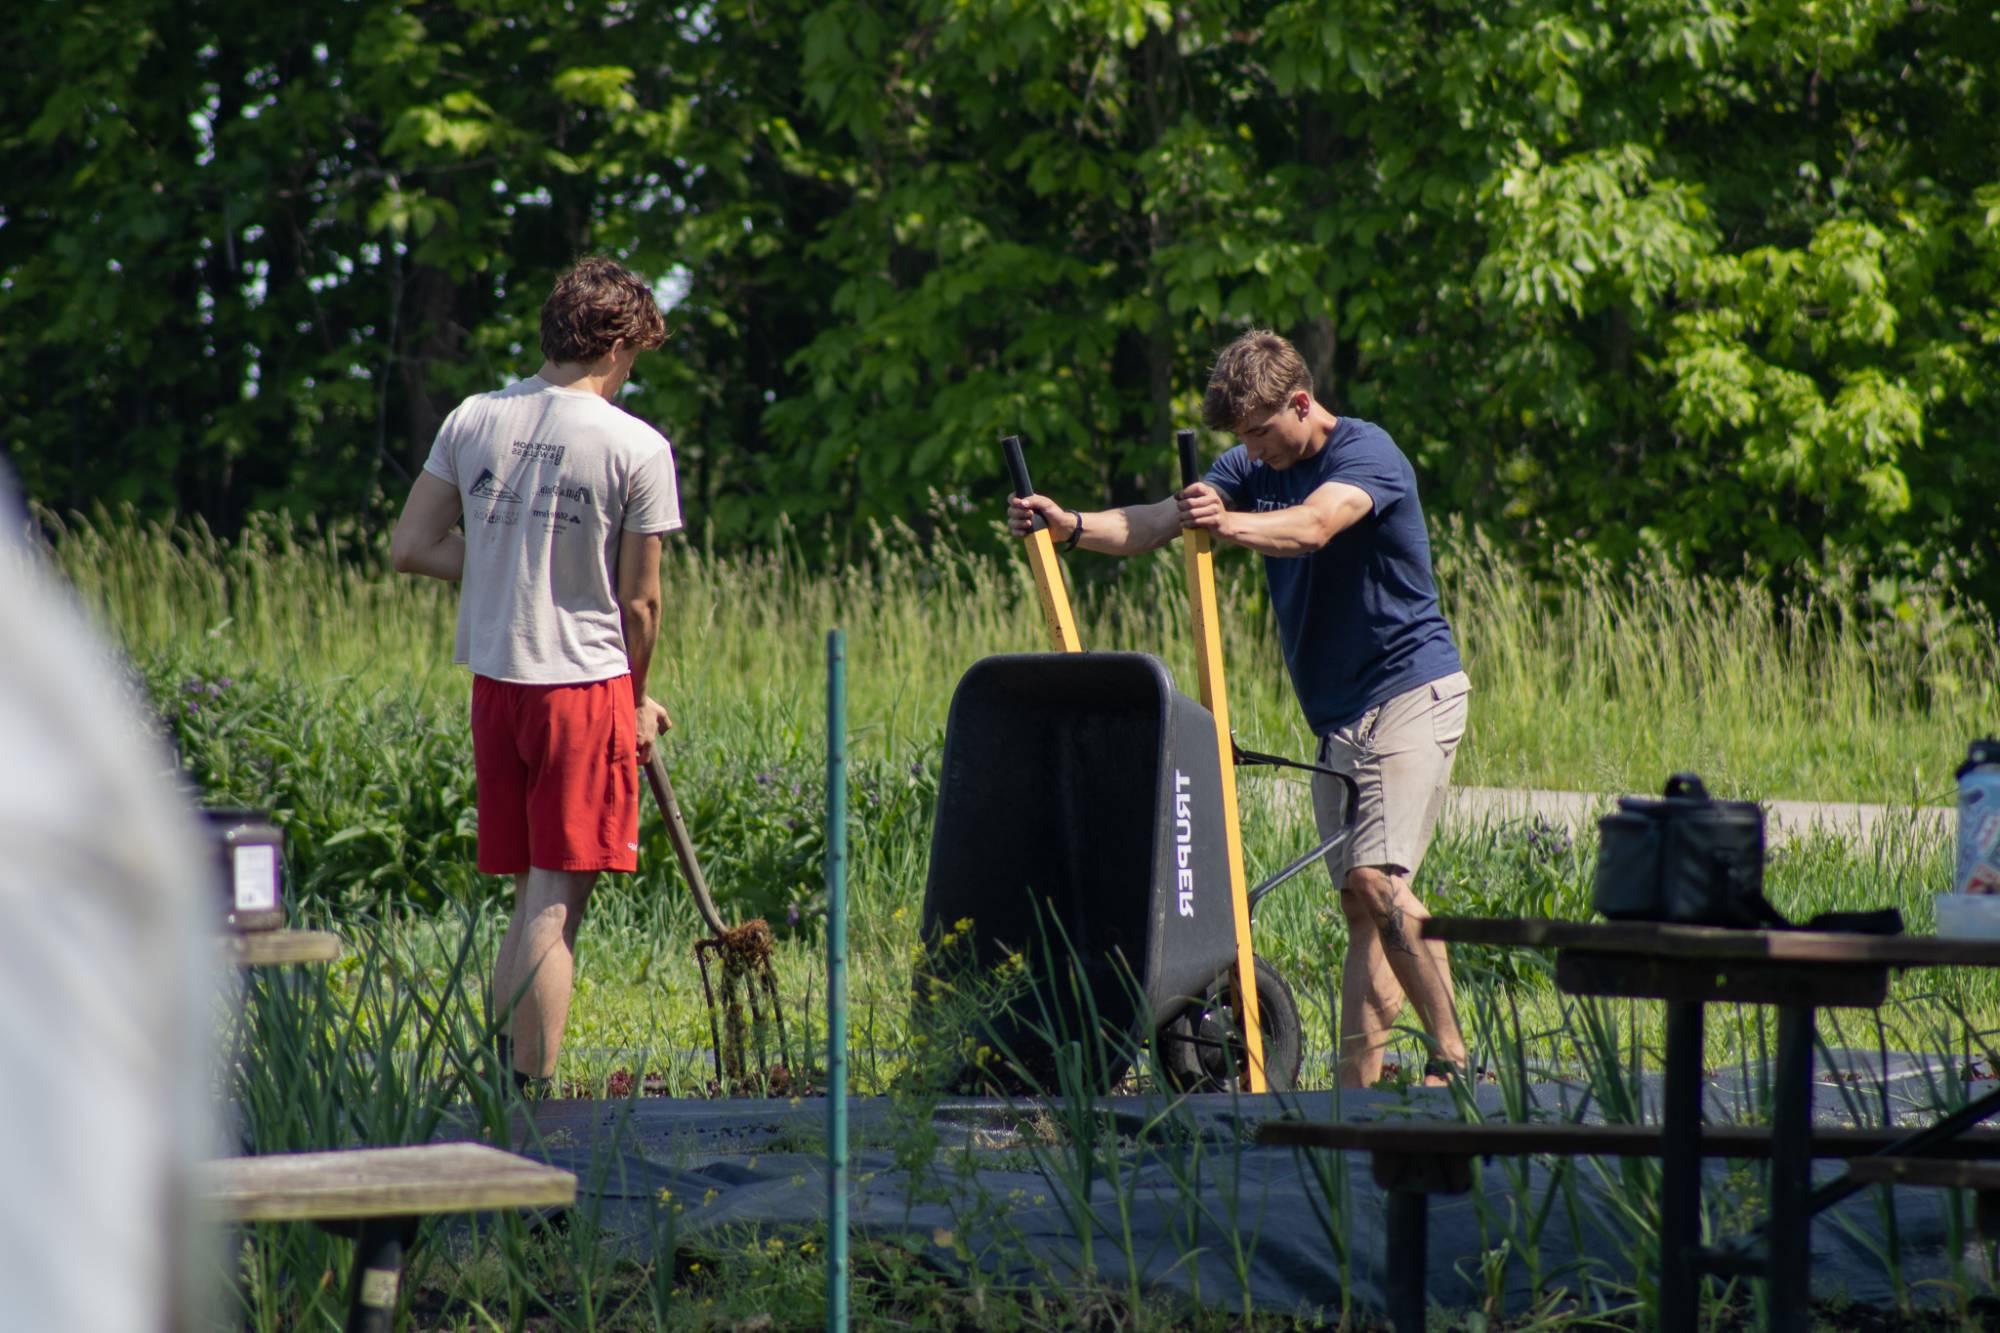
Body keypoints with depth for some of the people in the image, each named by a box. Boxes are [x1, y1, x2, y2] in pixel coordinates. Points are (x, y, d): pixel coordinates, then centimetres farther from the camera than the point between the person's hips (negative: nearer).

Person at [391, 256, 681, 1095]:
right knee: (556, 900, -3)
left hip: (495, 679, 5)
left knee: (532, 893, 16)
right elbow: (639, 600, -5)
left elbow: (411, 548, 4)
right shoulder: (637, 448, -9)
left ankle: (504, 1070, 13)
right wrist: (637, 698, 11)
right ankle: (531, 1093, -4)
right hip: (586, 681, -5)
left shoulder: (472, 420, 3)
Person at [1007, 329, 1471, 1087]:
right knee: (1361, 908, 2)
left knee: (1377, 879, -21)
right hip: (1338, 713, 8)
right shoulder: (1253, 470, 10)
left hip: (1411, 691, -8)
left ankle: (1453, 1056, -15)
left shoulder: (1367, 454, -12)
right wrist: (1072, 528, -20)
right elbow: (1156, 525, -2)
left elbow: (1312, 527, -33)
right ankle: (1357, 1087, -2)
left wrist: (1229, 524, -51)